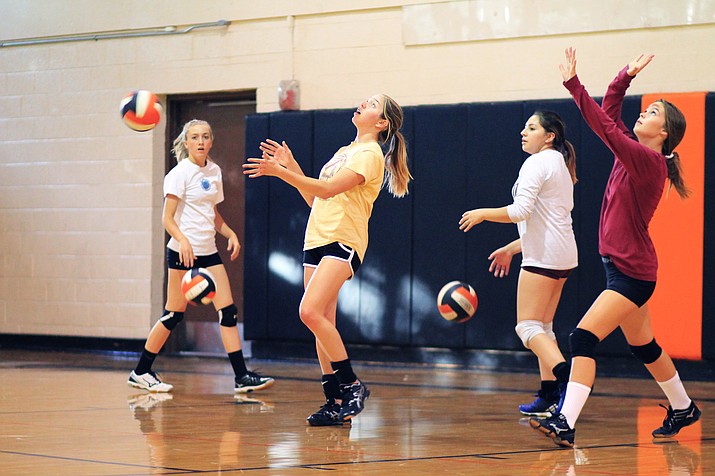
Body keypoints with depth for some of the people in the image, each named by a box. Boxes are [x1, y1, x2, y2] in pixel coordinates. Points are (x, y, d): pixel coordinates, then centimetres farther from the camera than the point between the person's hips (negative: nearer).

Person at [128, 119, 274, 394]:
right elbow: (167, 218, -13)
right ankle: (140, 372, 9)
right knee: (174, 314, -4)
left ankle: (241, 376, -2)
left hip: (208, 252, 7)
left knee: (228, 311, -2)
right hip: (182, 251, -7)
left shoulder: (214, 171, 12)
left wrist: (231, 234, 7)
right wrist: (183, 241, -30)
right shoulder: (180, 173, -8)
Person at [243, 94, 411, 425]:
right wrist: (291, 167, 14)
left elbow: (328, 189, -19)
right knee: (322, 324, 4)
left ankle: (352, 385, -13)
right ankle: (336, 402, 9)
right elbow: (315, 199, 23)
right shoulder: (344, 152, 21)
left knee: (311, 311, -23)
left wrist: (280, 172, -21)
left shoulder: (370, 154, -7)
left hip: (344, 241, -9)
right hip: (317, 240, 9)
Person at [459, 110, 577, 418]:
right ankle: (549, 397, 12)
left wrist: (482, 214, -7)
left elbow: (522, 211, -21)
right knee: (542, 327, 13)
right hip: (562, 256, 10)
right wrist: (510, 249, 27)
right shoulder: (560, 165, 20)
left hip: (543, 258, -10)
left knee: (528, 326, -11)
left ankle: (566, 377, -28)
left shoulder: (537, 163, -10)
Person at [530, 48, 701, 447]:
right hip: (626, 268, 10)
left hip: (632, 272, -10)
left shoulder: (648, 161, -16)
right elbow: (610, 114, 13)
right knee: (643, 346, 22)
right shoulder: (636, 154, 8)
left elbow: (606, 128, -25)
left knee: (583, 339, -18)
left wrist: (574, 85, -27)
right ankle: (683, 409, 39)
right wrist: (626, 77, 3)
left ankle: (566, 424, -22)